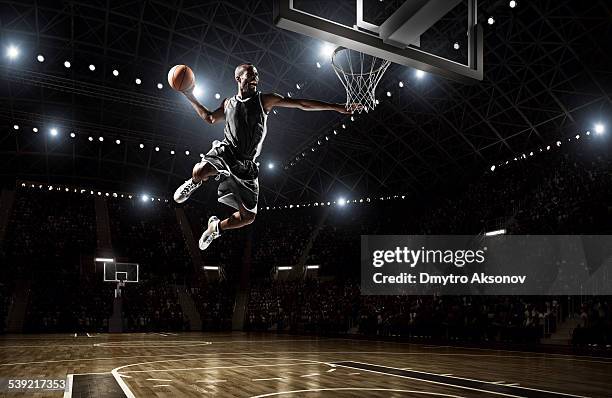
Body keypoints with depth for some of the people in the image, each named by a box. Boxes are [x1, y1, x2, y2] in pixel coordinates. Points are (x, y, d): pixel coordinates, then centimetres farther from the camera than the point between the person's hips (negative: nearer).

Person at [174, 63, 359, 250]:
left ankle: (216, 227, 29)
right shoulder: (227, 103, 10)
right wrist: (190, 96, 22)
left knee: (248, 216, -1)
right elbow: (209, 118, 30)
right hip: (226, 151, 0)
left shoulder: (264, 100, 2)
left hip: (246, 164, 0)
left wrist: (337, 107, -6)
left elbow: (302, 104, -2)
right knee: (200, 170, -34)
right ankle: (193, 184, 5)